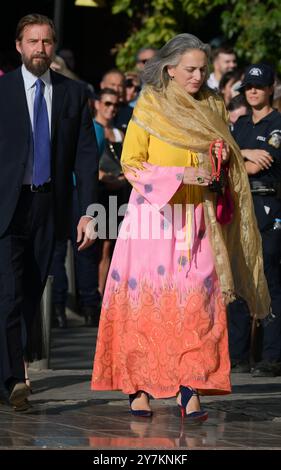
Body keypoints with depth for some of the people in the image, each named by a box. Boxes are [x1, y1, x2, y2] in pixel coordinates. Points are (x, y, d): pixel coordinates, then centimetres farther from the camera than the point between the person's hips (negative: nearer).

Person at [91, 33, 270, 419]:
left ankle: (189, 390, -13)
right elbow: (131, 164, -3)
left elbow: (224, 161, 24)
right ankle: (138, 387, 2)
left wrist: (222, 158, 1)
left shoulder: (212, 108, 13)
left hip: (197, 220, 3)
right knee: (145, 299, -5)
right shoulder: (149, 106, 1)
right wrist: (180, 175, -15)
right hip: (154, 213, -3)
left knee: (195, 300, -9)